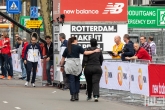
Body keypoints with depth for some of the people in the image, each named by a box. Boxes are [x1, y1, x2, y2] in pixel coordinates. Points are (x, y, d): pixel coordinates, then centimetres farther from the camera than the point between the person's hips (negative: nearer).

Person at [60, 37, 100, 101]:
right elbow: (85, 53, -7)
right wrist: (94, 51, -1)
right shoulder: (78, 47, 2)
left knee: (71, 81, -1)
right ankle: (76, 95, 11)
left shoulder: (67, 49, 11)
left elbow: (63, 58, 12)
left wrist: (62, 66, 21)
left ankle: (73, 96, -8)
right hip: (77, 65, -1)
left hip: (69, 66, 1)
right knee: (77, 80, 13)